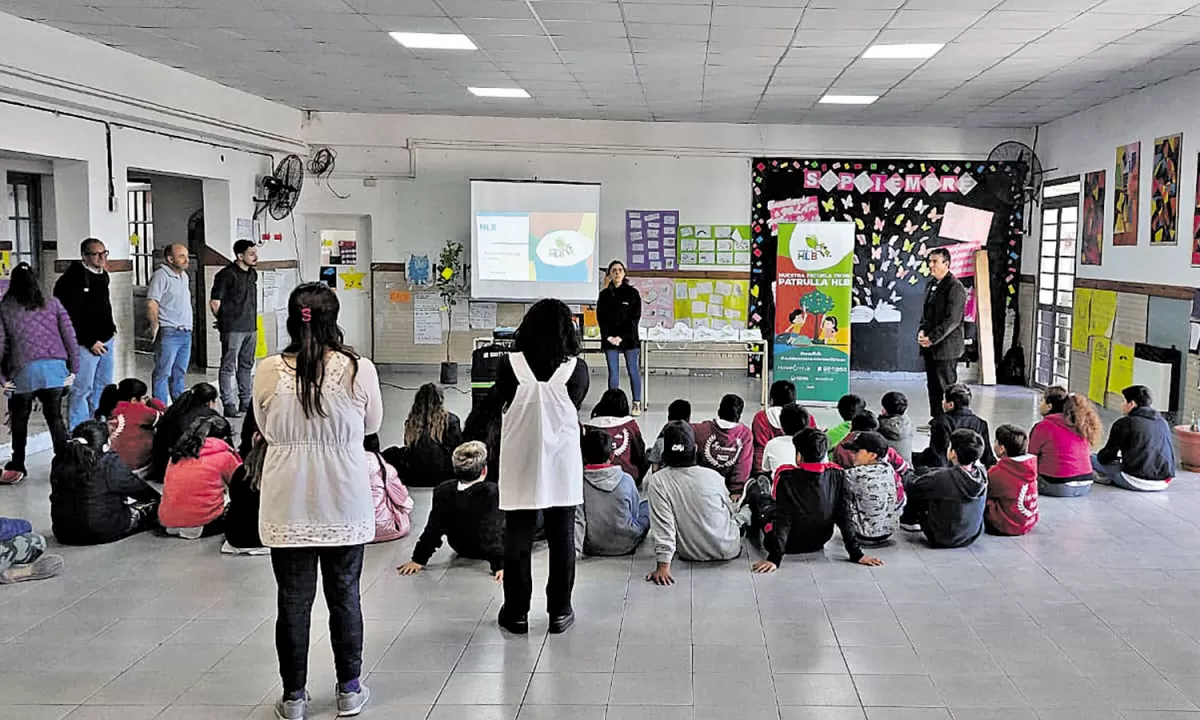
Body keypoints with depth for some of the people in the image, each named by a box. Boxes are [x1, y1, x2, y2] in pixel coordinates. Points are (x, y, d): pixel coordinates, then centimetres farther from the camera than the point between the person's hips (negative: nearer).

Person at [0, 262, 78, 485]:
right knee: (55, 417, 10)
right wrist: (73, 368, 9)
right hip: (55, 367, 1)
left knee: (19, 419, 15)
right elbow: (69, 336, 4)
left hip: (23, 371, -1)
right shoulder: (53, 304, 8)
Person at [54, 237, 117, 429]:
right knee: (81, 389, -5)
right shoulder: (74, 278, -16)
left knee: (103, 386, 17)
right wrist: (90, 341, -20)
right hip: (86, 344, -9)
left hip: (105, 340, 9)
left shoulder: (102, 275, 12)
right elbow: (70, 316, -20)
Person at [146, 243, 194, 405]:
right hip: (169, 333, -8)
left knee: (179, 374, 14)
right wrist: (155, 326, -20)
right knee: (163, 373, -5)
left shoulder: (184, 276, 18)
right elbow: (151, 303, -17)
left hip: (186, 333, 8)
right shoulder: (161, 276, -9)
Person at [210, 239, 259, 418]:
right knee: (229, 367, -2)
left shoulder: (252, 274, 11)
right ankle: (229, 405, 0)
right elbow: (214, 303, -10)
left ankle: (246, 402, 22)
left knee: (246, 366, 14)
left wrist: (252, 321, 17)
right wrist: (225, 321, 1)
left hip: (250, 327, 8)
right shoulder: (227, 274, -12)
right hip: (233, 329, -8)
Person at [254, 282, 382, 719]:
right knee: (344, 595, 14)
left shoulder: (268, 371, -9)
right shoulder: (359, 370, -12)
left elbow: (265, 429, 6)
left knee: (294, 600, 11)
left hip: (287, 506, 0)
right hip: (344, 504, 0)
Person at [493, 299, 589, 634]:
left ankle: (517, 612, 17)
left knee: (517, 538, 9)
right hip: (562, 463, 0)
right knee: (562, 538, 10)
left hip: (521, 463, 0)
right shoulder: (577, 368, -9)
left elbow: (501, 399, 5)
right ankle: (559, 612, 18)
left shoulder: (510, 364, -10)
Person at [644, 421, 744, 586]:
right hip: (729, 551, 0)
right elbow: (731, 511, 4)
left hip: (691, 554, 0)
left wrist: (663, 566, -23)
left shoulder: (656, 482, -20)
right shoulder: (713, 476, -14)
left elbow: (662, 525, -25)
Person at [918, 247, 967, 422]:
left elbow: (952, 319, -17)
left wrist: (932, 338, -18)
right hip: (930, 345, 8)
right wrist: (922, 331, 1)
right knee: (933, 386, 13)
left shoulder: (955, 287, -13)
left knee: (947, 385, -3)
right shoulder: (931, 284, 13)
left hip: (946, 346, -8)